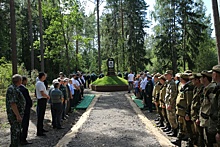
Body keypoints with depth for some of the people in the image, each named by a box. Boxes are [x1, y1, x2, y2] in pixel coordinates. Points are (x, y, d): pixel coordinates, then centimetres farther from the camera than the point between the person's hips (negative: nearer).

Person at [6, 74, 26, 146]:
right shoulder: (12, 89, -20)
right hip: (15, 115, -11)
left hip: (17, 114, 11)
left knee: (17, 131, 19)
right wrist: (18, 116, -25)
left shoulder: (15, 89, 13)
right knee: (15, 132, -3)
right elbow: (12, 103, -25)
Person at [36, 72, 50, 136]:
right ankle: (39, 132, -1)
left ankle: (41, 129, 32)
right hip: (42, 100, -11)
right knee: (40, 116, -6)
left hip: (43, 100, 11)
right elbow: (42, 94, -23)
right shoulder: (40, 83, -17)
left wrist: (47, 96, 7)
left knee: (42, 115, 19)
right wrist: (48, 96, -7)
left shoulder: (40, 83, 15)